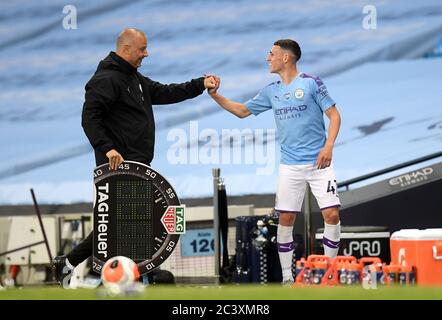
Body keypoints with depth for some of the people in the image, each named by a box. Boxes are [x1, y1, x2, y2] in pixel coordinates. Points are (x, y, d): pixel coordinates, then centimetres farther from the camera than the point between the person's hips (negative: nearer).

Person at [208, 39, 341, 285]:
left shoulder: (311, 83, -4)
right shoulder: (271, 91, 10)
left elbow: (334, 115, -4)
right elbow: (242, 110, 21)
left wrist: (328, 146, -16)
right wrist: (215, 95, 12)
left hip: (319, 163, -4)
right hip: (290, 166, 4)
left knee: (332, 215, -10)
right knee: (285, 219, 0)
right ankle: (287, 278, 9)